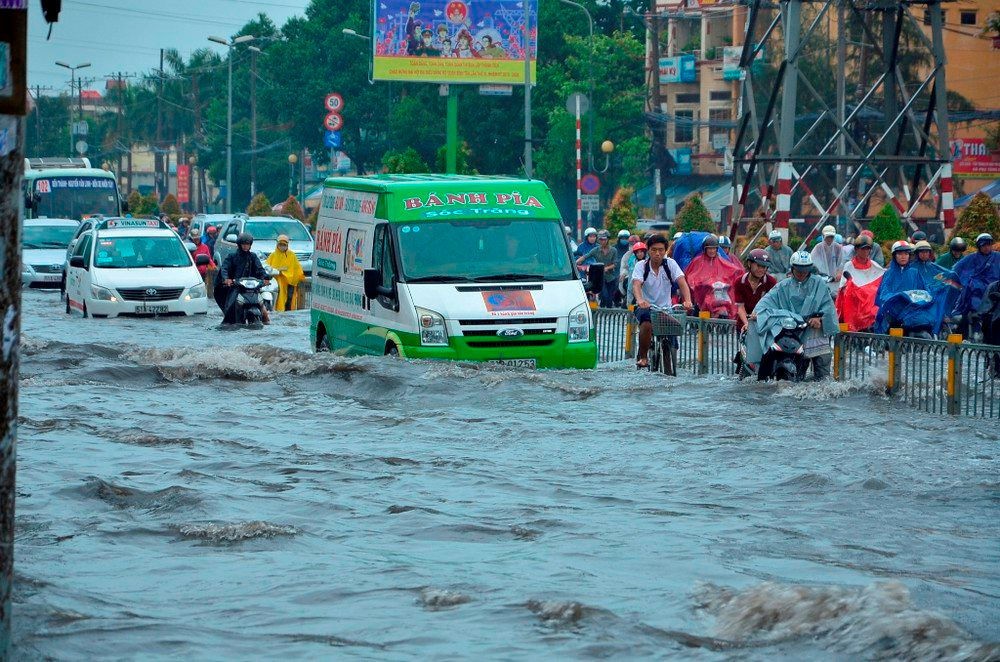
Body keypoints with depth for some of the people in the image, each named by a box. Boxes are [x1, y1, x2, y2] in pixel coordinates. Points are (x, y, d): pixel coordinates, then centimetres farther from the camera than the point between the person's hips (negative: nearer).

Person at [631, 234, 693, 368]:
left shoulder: (670, 264, -1)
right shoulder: (641, 265, -4)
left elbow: (682, 282, -14)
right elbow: (636, 284, -21)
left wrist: (688, 301, -34)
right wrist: (640, 300, -44)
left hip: (665, 308, 2)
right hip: (646, 307, -2)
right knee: (647, 324, -33)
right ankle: (643, 356, -12)